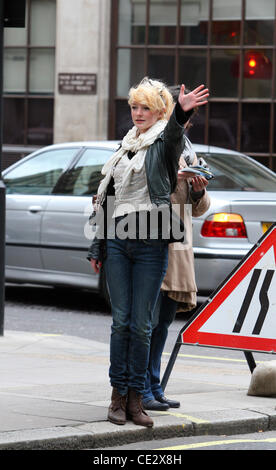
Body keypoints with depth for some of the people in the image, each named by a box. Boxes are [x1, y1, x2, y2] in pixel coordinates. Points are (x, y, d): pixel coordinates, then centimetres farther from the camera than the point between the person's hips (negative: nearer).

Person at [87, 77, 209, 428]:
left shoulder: (164, 142, 0)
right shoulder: (126, 147, 17)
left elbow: (173, 136, -27)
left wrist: (181, 112, -50)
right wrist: (98, 247, 20)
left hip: (151, 243, -4)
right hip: (118, 240, 4)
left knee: (141, 324, -2)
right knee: (121, 321, 1)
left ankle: (135, 398, 5)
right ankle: (118, 396, 5)